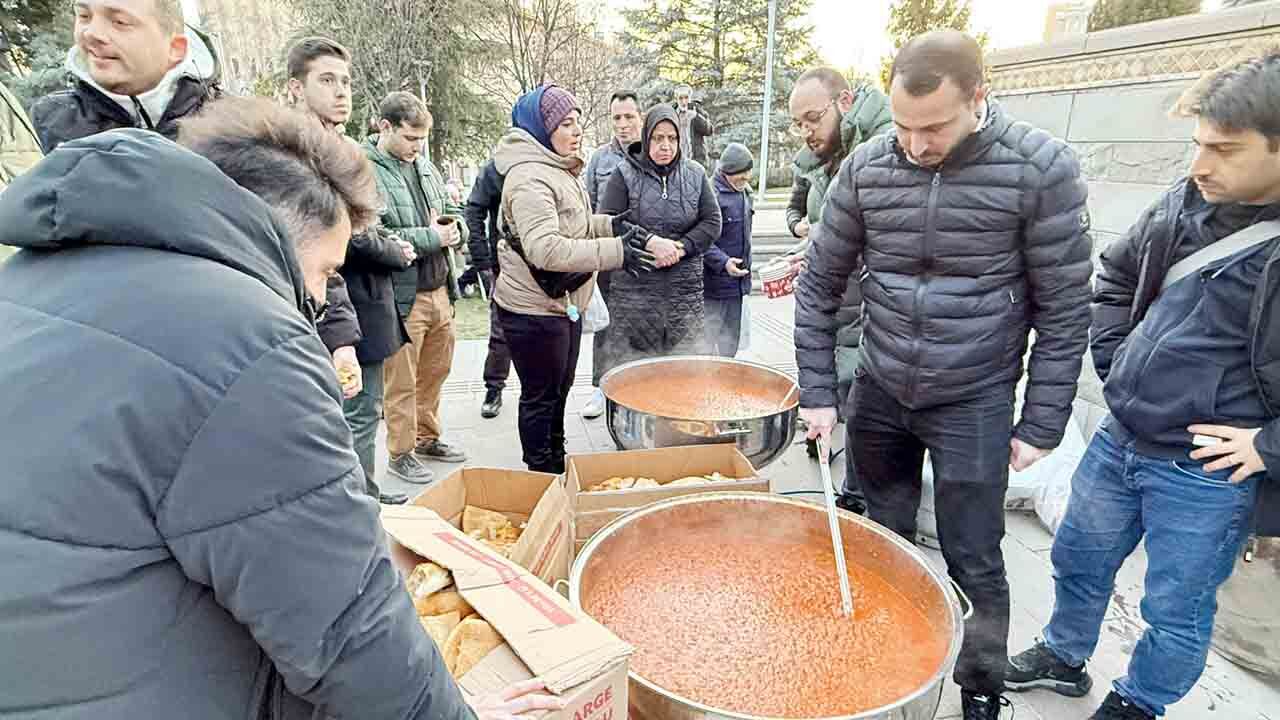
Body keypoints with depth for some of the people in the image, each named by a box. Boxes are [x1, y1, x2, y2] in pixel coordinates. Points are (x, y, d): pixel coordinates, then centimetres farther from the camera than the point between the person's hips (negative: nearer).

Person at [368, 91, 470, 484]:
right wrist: (431, 237, -17)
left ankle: (428, 438, 36)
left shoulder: (426, 167, 12)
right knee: (402, 384, 6)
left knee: (435, 372, 18)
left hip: (440, 290, 7)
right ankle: (401, 453, 22)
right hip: (401, 298, -7)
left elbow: (456, 216, 21)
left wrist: (454, 228, -3)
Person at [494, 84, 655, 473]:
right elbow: (545, 248, -32)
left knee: (559, 390, 22)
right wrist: (613, 252, -32)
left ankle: (557, 464, 39)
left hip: (564, 302, 10)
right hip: (534, 308, -10)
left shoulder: (559, 169, 11)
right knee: (540, 397, 4)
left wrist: (608, 225, 4)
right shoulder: (530, 178, -22)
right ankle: (541, 474, 21)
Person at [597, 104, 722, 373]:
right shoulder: (625, 175, 1)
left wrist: (680, 248, -10)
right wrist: (650, 242, -17)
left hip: (685, 289, 2)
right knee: (631, 360, -1)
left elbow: (712, 222, 7)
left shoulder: (695, 175, 9)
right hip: (634, 288, -2)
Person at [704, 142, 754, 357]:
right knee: (708, 342, -3)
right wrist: (723, 262, -29)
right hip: (714, 282, -8)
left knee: (730, 343, 17)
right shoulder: (712, 194, -15)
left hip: (738, 281, 8)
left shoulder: (746, 193, 12)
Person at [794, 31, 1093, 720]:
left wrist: (1041, 424, -7)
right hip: (879, 395, 3)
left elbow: (1063, 310, -8)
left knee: (973, 562, 7)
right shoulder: (867, 166, -6)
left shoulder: (1041, 167, -13)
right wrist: (817, 392, -1)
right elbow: (819, 284, 1)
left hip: (974, 405, -3)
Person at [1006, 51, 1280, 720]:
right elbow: (1115, 275, 16)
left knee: (1176, 611, 14)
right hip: (1119, 439, 6)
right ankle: (1063, 657, 47)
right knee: (1078, 559, 22)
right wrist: (1116, 360, 7)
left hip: (1208, 473, -5)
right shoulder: (1185, 202, -2)